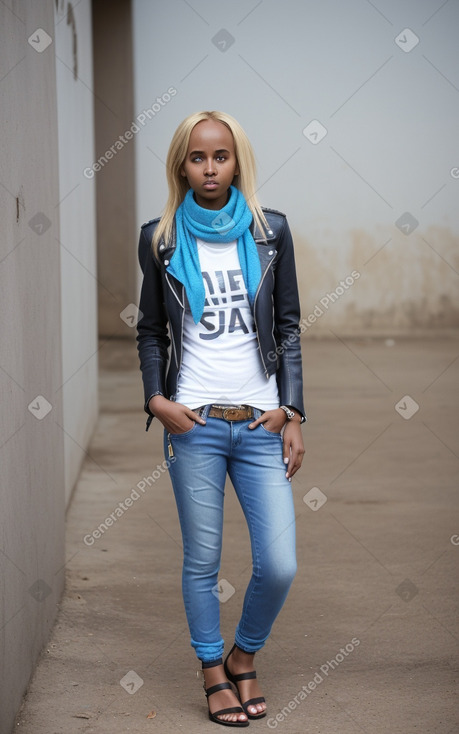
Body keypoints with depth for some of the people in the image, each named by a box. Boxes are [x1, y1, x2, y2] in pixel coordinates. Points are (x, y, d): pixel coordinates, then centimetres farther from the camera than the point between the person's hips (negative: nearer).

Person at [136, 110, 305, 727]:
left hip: (262, 422, 1)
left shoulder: (270, 231, 4)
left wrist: (293, 413, 1)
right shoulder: (160, 239, 3)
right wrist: (156, 399, -5)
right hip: (194, 423, -1)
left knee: (280, 565, -4)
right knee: (202, 561, 6)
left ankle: (244, 657, 23)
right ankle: (214, 673, 25)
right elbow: (151, 331, 10)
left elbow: (288, 327, 7)